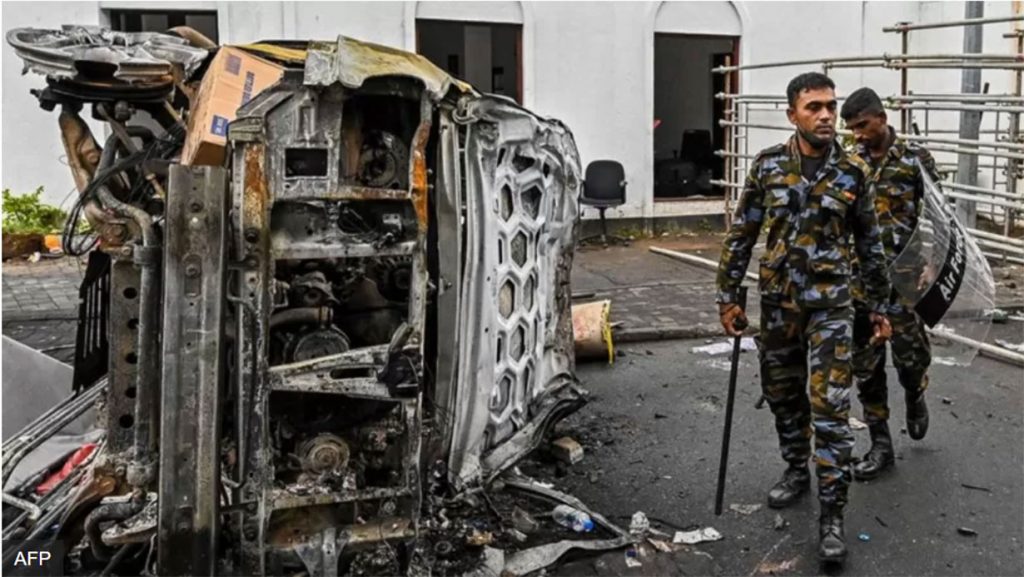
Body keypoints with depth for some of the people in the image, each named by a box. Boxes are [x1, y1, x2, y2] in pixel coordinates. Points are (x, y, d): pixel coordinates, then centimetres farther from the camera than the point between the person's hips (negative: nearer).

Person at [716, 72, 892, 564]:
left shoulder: (853, 172, -3)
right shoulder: (768, 166, -1)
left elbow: (870, 244, 6)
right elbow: (740, 235, 3)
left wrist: (879, 307, 7)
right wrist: (728, 296, 0)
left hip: (830, 305, -2)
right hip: (777, 302, 2)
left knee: (830, 408, -6)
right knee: (783, 396, 15)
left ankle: (831, 515, 0)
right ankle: (796, 472, 38)